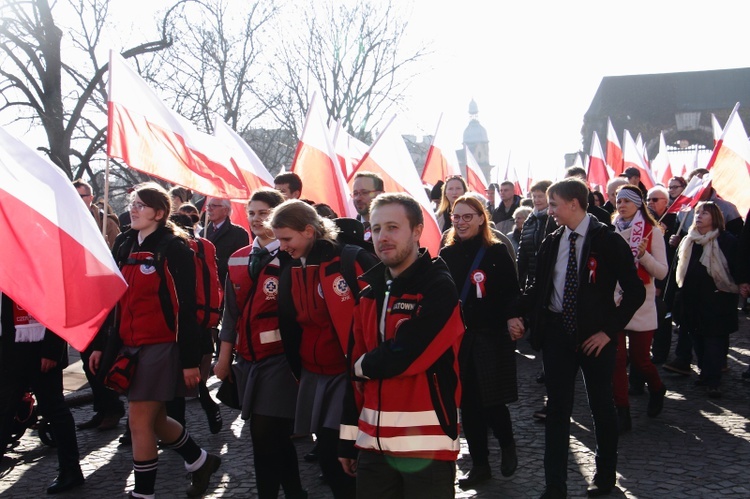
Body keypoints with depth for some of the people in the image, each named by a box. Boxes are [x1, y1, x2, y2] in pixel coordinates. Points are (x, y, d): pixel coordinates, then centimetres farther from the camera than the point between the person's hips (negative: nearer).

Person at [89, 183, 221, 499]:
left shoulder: (174, 248, -10)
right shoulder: (123, 245, 10)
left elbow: (185, 307, -13)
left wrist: (191, 359, -15)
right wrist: (101, 344, 13)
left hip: (162, 345, -7)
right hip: (130, 345, 7)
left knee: (139, 420, -5)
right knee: (153, 418, 15)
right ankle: (200, 461, 36)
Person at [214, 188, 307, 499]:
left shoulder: (292, 259, -6)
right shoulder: (238, 260, 12)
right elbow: (231, 312, 13)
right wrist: (224, 357, 11)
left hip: (279, 359, -6)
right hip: (247, 360, 6)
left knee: (266, 437, -10)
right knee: (274, 437, 13)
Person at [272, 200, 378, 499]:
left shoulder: (353, 261, -12)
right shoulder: (291, 272, 7)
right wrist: (298, 371, 16)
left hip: (352, 372, -6)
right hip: (314, 374, 6)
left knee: (338, 454, -8)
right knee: (327, 455, 8)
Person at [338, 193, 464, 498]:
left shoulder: (440, 288, -9)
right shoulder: (369, 295, 11)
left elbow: (406, 355, -20)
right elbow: (356, 370, 13)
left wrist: (365, 365, -2)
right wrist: (348, 438, 12)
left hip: (427, 445, -6)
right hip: (373, 444, 6)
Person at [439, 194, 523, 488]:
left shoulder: (496, 252, -3)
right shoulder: (446, 254, 7)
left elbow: (512, 293, -4)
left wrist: (513, 321, -18)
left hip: (491, 337, -4)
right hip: (456, 338, 4)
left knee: (492, 403, -4)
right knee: (468, 403, 6)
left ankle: (508, 446, 26)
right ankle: (479, 465, 19)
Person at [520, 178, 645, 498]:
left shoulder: (608, 241, -11)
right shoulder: (551, 243, 4)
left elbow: (635, 291, -10)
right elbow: (538, 286, 12)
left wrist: (609, 331, -13)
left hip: (594, 336, -3)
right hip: (557, 332, 4)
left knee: (601, 406, 12)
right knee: (556, 409, 4)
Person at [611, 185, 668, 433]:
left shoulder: (652, 231, -2)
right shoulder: (611, 231, 6)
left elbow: (662, 272, -7)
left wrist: (643, 255, -21)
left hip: (640, 305, -3)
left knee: (639, 358, 5)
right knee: (616, 359, -2)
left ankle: (657, 390, 38)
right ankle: (622, 413, 5)